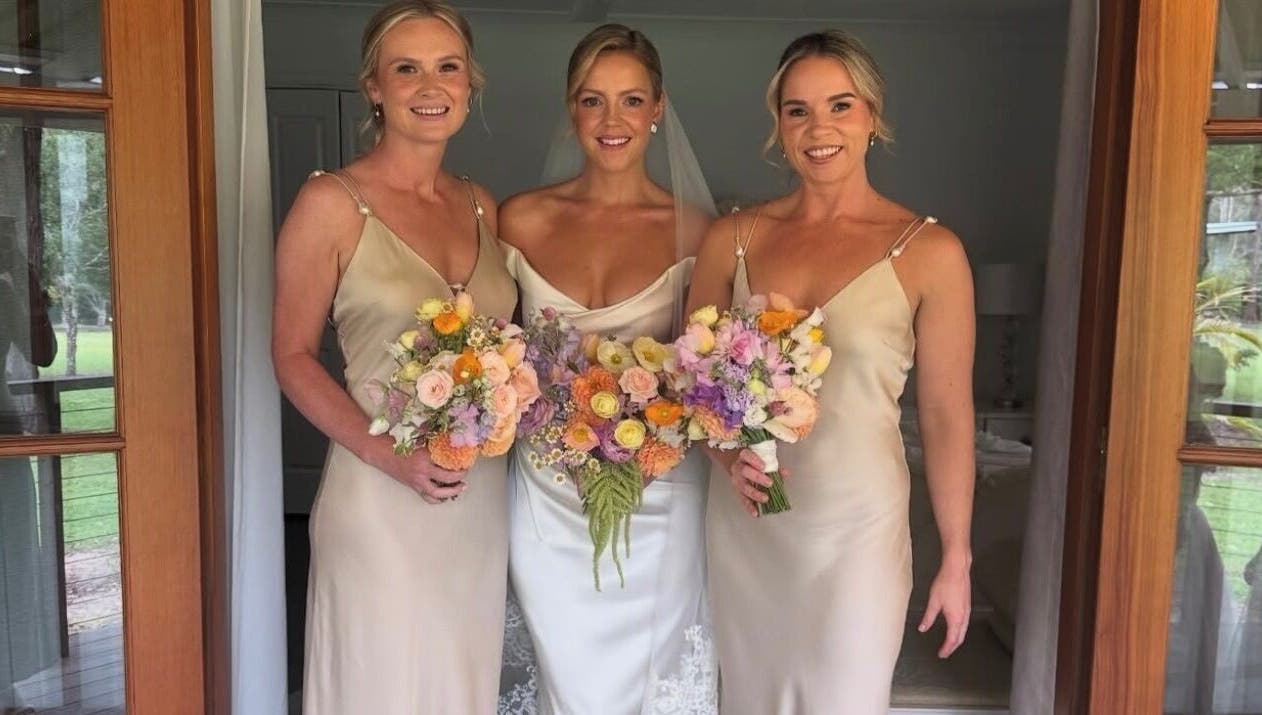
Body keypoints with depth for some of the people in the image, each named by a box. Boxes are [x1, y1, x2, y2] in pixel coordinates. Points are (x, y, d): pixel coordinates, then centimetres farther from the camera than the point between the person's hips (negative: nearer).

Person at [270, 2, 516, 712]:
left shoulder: (481, 204, 7)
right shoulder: (332, 201, -8)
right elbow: (293, 355, -6)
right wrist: (387, 453, -18)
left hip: (482, 495, 5)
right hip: (381, 496, -4)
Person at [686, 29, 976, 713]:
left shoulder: (929, 252, -9)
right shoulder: (733, 239, 0)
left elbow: (946, 415, -5)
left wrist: (956, 559, -1)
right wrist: (727, 452, -11)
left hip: (857, 528, -3)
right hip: (744, 522, 3)